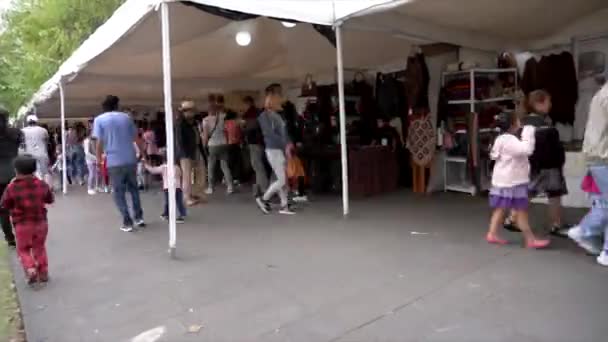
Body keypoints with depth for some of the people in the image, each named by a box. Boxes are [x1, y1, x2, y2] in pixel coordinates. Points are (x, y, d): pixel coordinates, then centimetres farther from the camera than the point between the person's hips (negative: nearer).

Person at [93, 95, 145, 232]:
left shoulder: (99, 120, 2)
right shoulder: (126, 117, 9)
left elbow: (99, 143, -6)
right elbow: (136, 138, 13)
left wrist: (99, 160, 2)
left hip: (114, 162, -3)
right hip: (131, 159, 3)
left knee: (119, 192, 7)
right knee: (133, 188, 19)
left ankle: (127, 222, 3)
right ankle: (139, 217, 17)